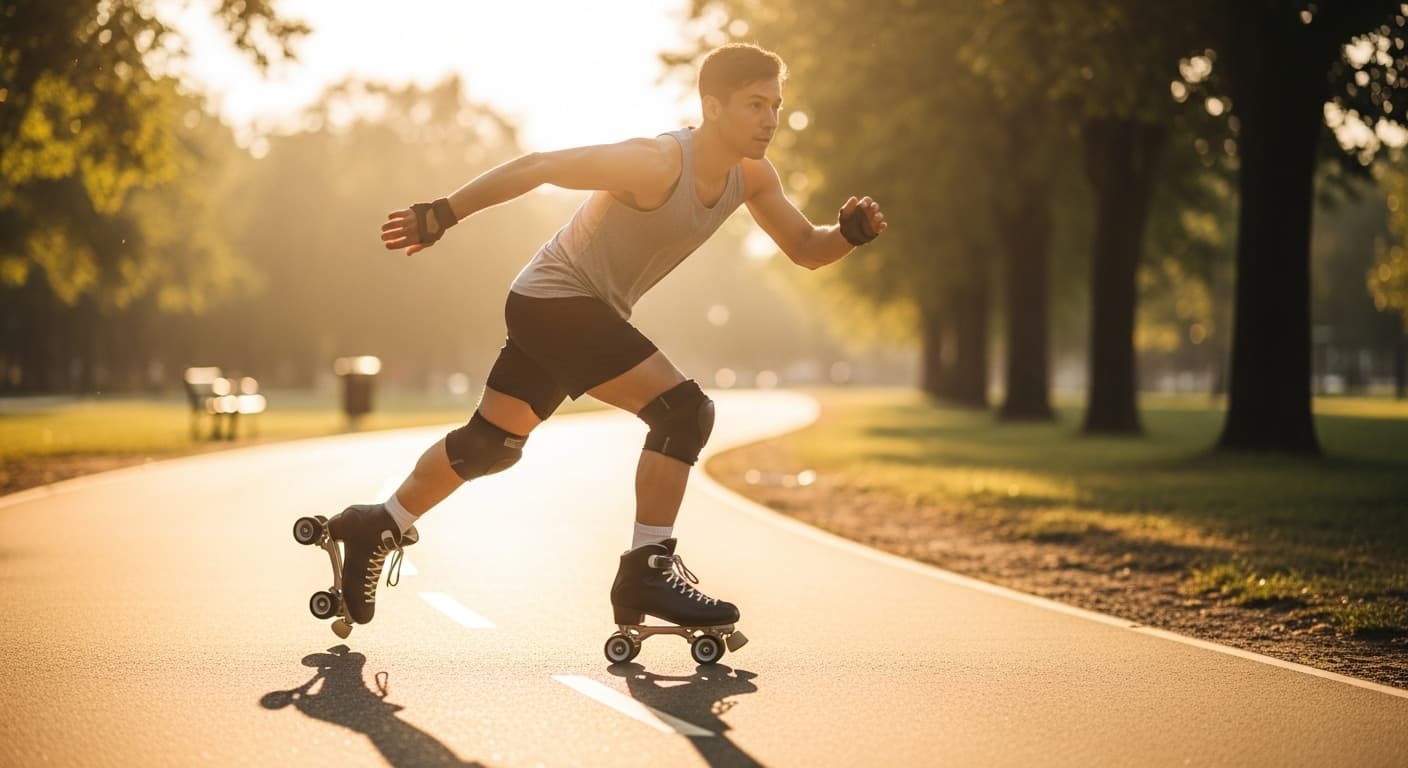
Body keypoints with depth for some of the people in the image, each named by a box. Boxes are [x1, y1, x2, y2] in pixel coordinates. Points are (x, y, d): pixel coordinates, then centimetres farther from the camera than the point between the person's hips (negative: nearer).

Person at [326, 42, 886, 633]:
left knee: (491, 444, 19)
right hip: (555, 300, -9)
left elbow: (806, 249, 6)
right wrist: (441, 216, -23)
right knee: (684, 410, -20)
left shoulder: (751, 176, -2)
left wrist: (850, 233, -16)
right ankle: (648, 570, -16)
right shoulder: (658, 163, -26)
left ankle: (378, 527, 34)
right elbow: (537, 167, -23)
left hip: (585, 313, 9)